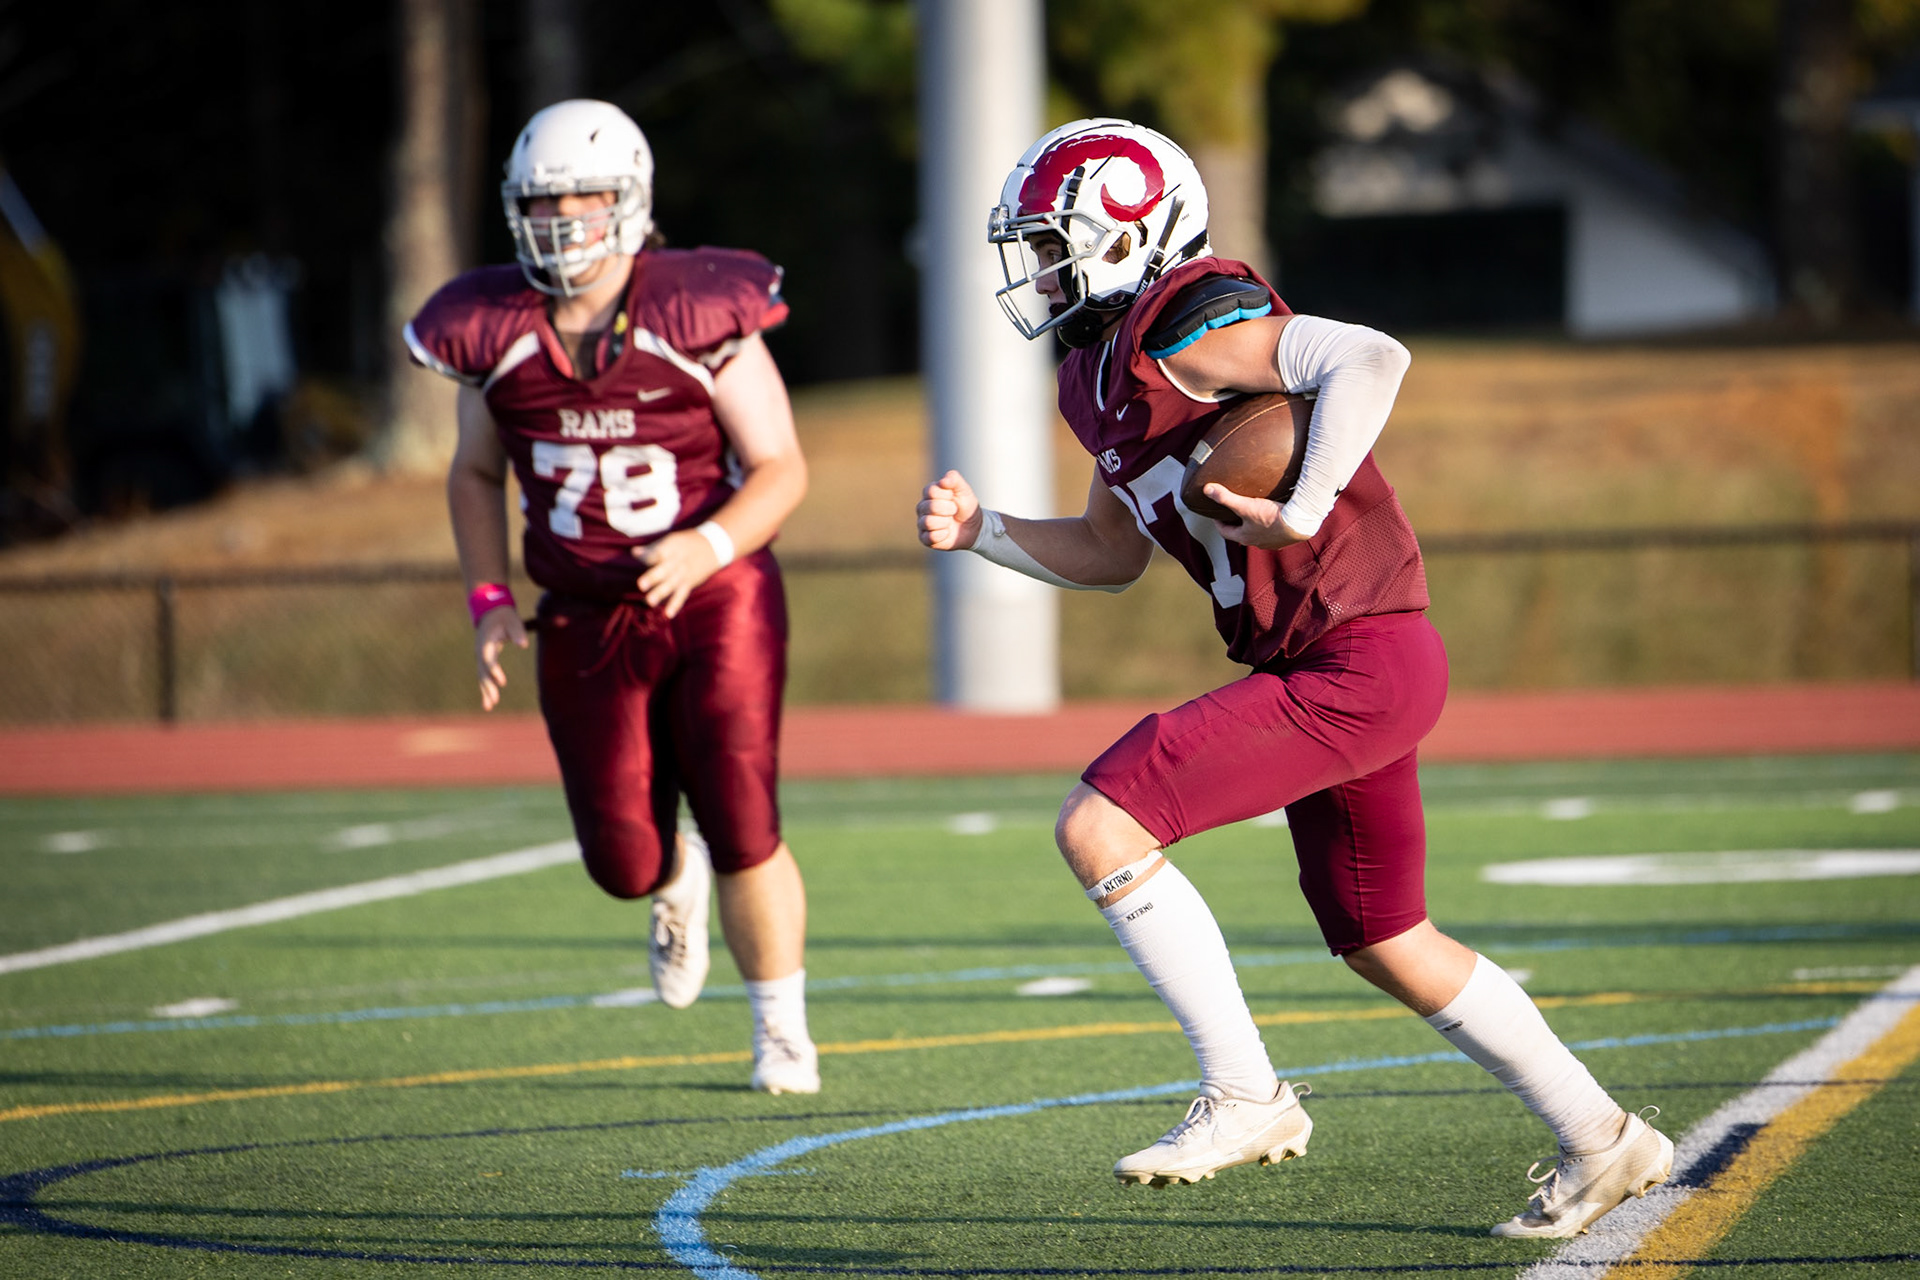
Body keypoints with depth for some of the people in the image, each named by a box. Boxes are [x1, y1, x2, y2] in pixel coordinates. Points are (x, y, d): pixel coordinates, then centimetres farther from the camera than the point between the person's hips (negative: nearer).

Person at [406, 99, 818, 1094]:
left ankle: (782, 1029, 13)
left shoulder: (700, 317, -13)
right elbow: (475, 474, 14)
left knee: (741, 829, -10)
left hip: (715, 598, -3)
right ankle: (677, 885, 39)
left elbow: (781, 469, -8)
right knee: (625, 862, -1)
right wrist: (488, 599, 2)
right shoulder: (497, 335, -2)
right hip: (587, 625, 3)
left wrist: (709, 545, -26)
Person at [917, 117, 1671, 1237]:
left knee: (1102, 830, -15)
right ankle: (1600, 1143, 30)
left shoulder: (1179, 327, -14)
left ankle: (1246, 1096, -8)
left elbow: (1371, 358, -26)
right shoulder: (1103, 376, 15)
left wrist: (1301, 512, -26)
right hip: (1331, 673, 10)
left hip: (1357, 664, -10)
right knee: (1384, 946, 19)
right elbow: (1114, 554, 27)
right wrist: (985, 532, 14)